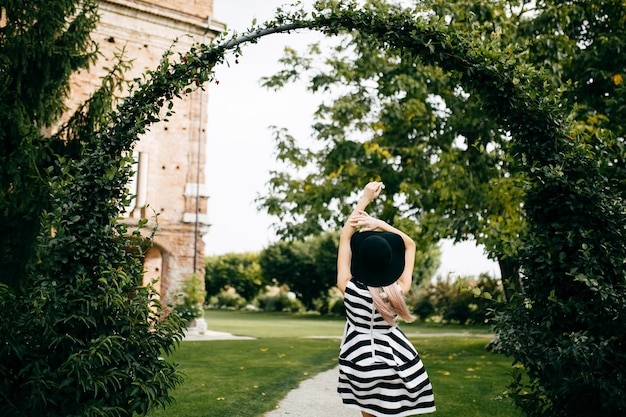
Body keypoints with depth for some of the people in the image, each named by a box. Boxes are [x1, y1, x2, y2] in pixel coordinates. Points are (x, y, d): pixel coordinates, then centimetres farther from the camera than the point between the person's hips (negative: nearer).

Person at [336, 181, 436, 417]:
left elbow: (345, 237, -7)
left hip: (360, 361, 1)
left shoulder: (348, 288, -16)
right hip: (394, 361, 0)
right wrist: (379, 224, -10)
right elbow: (410, 245, 0)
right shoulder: (399, 291, -14)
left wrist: (365, 198, -2)